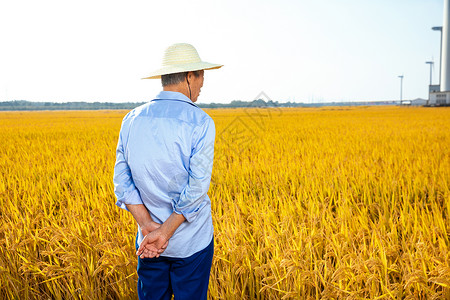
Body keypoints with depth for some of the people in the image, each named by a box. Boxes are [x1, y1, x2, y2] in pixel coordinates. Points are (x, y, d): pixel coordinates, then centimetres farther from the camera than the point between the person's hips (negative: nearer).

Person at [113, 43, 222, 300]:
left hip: (149, 240, 4)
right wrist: (165, 232, -14)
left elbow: (122, 180, -4)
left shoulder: (132, 119, 0)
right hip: (192, 241, -4)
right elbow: (197, 187, -20)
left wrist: (148, 225, -10)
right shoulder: (200, 122, -15)